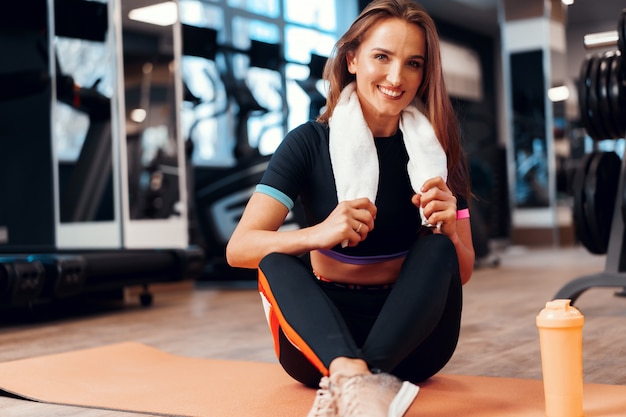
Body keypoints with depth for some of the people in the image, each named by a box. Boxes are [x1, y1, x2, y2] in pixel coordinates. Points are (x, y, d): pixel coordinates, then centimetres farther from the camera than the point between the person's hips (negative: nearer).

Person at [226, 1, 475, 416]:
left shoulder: (436, 149, -1)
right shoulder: (310, 142, -6)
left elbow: (462, 271, 0)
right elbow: (239, 248, -16)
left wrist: (448, 231, -23)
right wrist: (318, 233, -34)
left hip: (409, 339, 1)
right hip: (321, 335, -1)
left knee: (438, 249, -25)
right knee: (275, 261, -27)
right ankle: (356, 380, -52)